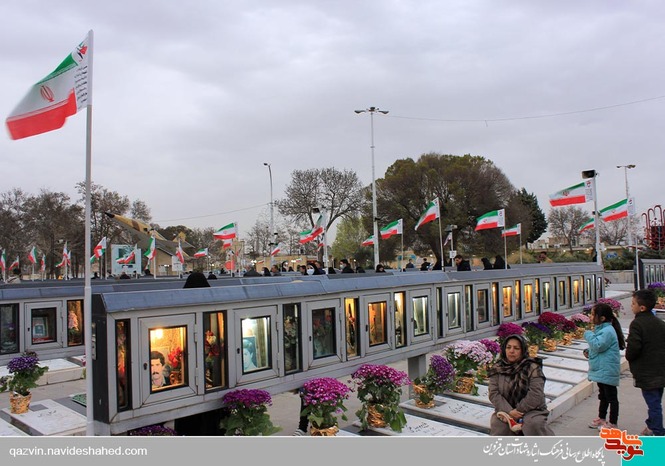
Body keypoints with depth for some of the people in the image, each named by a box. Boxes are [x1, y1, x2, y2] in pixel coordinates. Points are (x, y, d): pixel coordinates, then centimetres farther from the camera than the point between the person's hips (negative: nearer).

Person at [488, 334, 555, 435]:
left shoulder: (533, 368, -7)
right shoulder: (497, 369, 2)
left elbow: (535, 394, -15)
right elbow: (494, 393, -6)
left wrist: (519, 410, -18)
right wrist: (509, 411, -20)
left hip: (531, 409, -1)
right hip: (506, 410, 2)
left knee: (534, 424, -33)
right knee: (497, 423, -30)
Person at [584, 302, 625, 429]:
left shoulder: (608, 331, -21)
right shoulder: (601, 329, 11)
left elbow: (598, 345, -31)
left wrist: (588, 334, -18)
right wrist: (589, 352, 5)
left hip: (608, 371, -10)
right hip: (601, 370, 10)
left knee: (611, 396, 3)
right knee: (603, 395, 22)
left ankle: (612, 423, 13)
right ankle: (601, 418, 35)